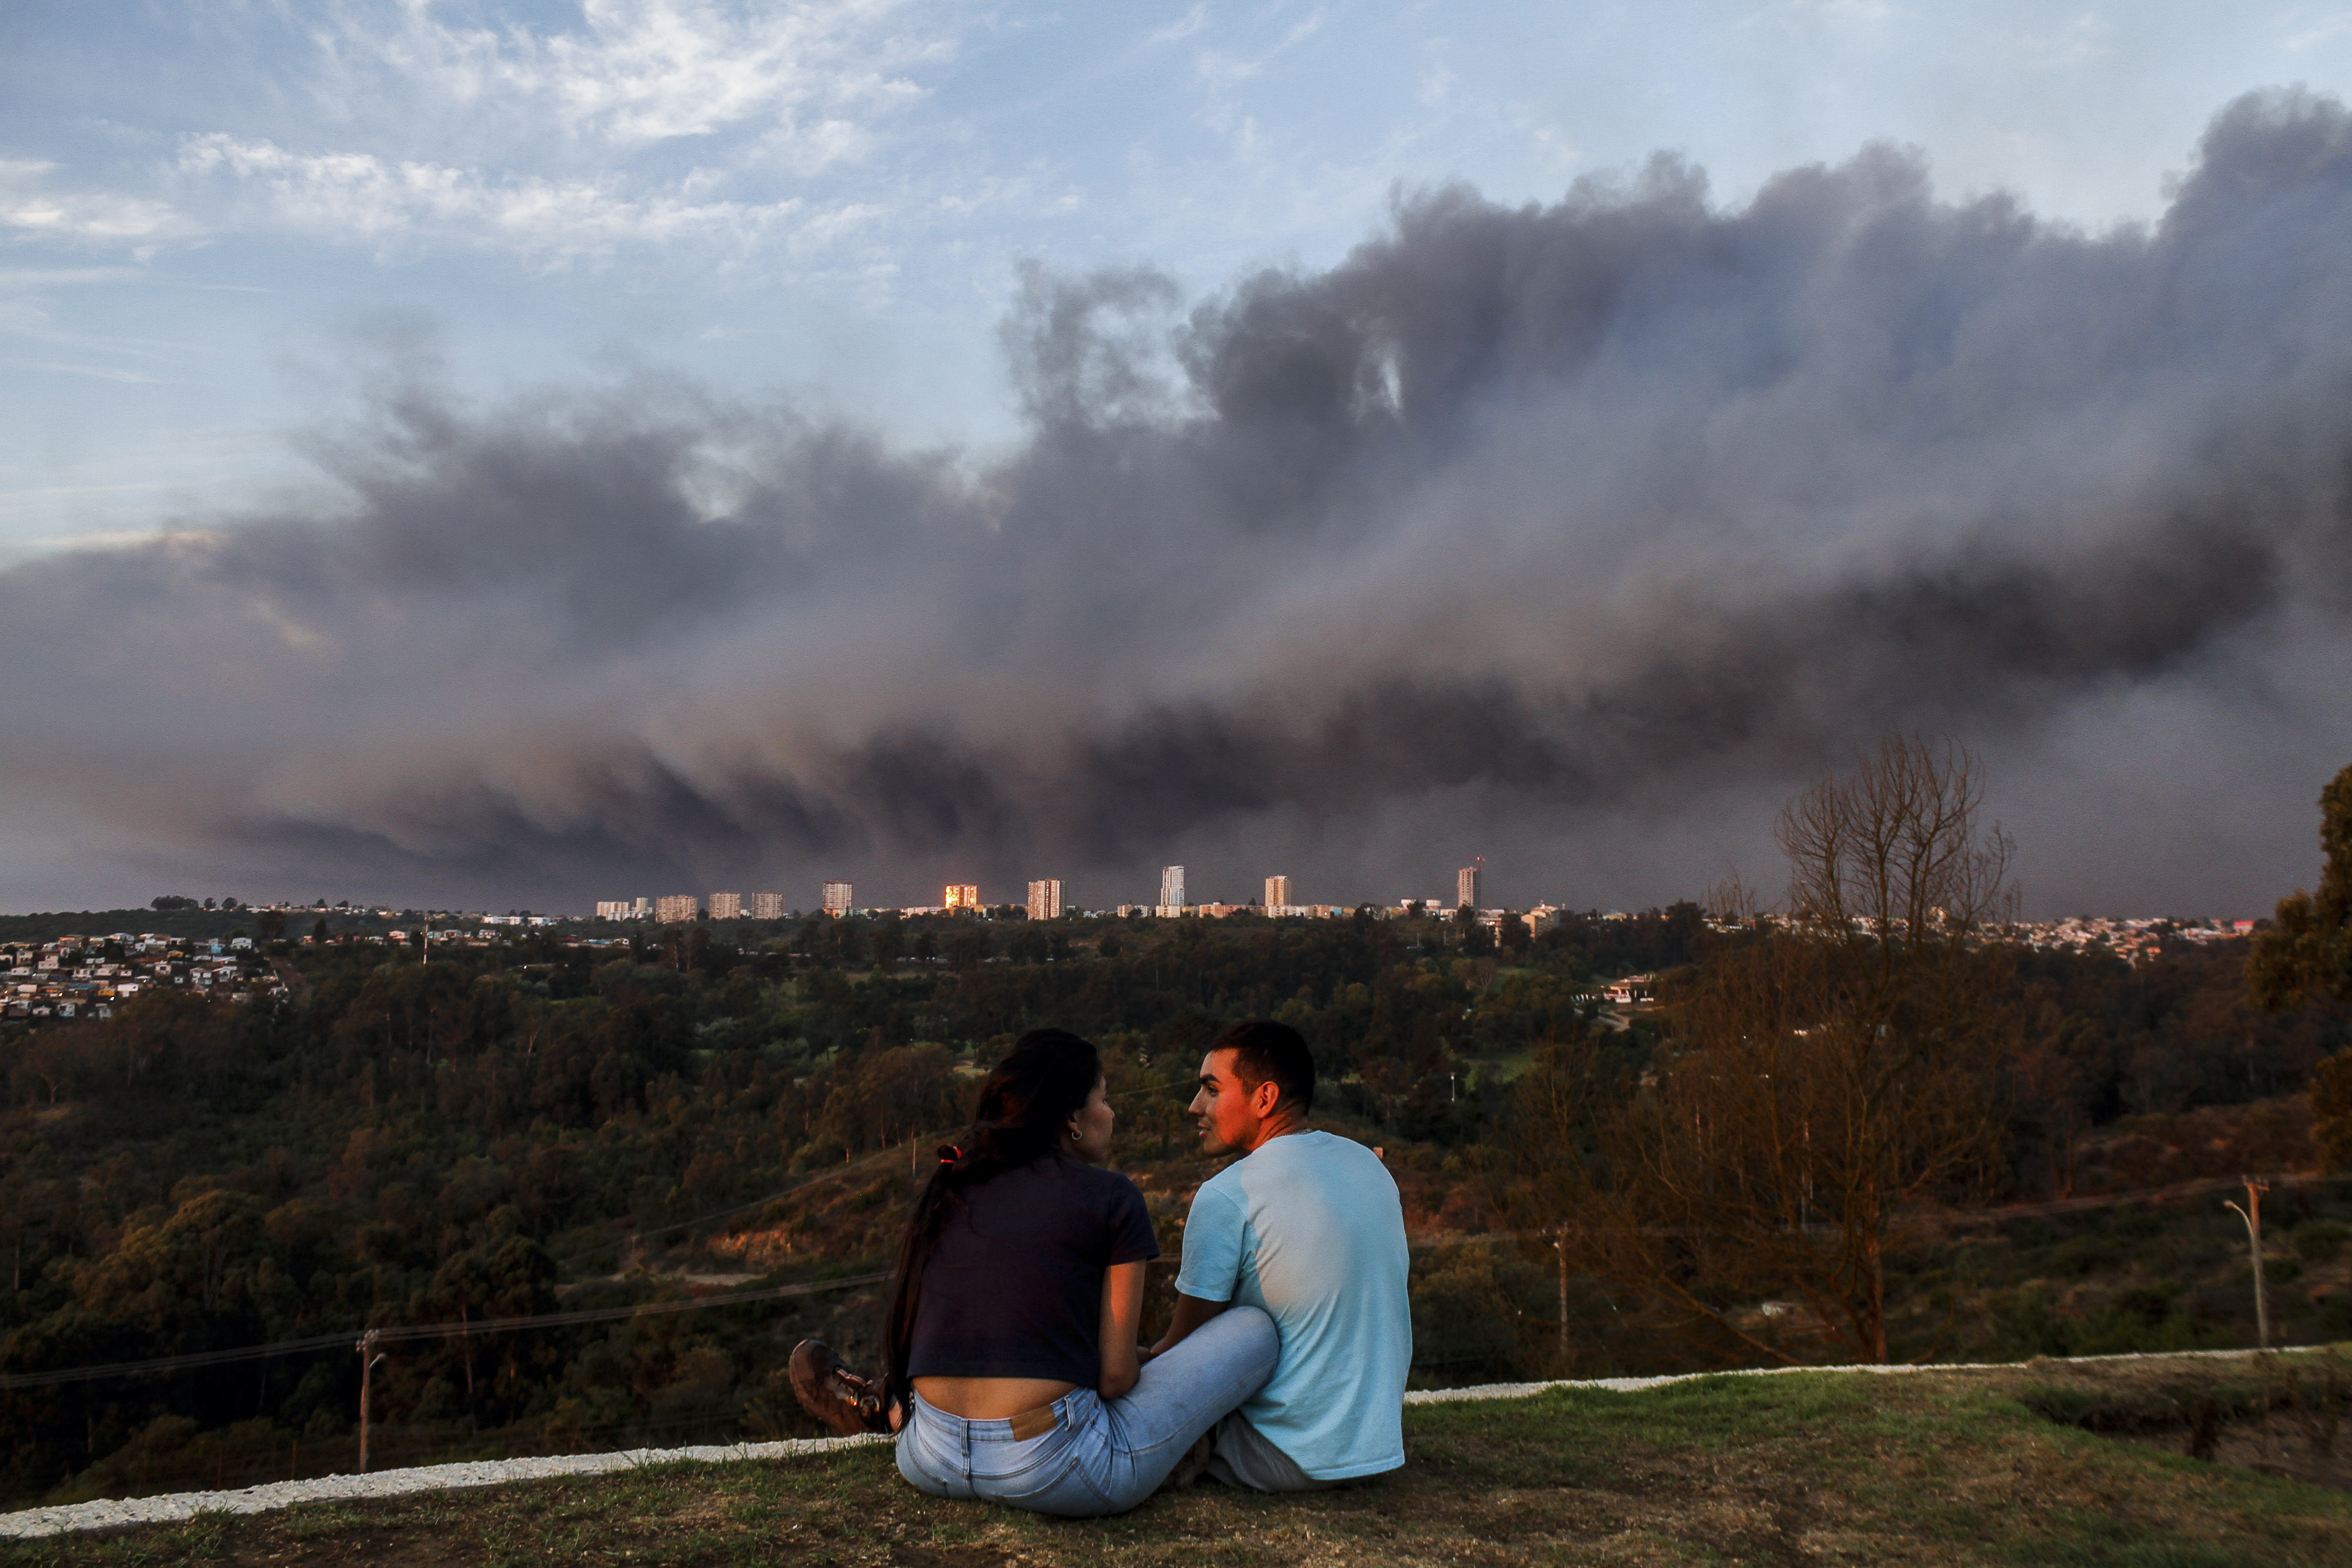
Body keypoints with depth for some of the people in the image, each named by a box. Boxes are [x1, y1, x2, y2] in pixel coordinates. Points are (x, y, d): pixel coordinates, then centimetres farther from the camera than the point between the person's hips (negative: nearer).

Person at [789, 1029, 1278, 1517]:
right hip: (1056, 1472, -7)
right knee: (1255, 1328, 6)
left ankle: (890, 1408, 18)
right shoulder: (1112, 1198, -4)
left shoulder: (949, 1188, 12)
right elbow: (1115, 1374, -4)